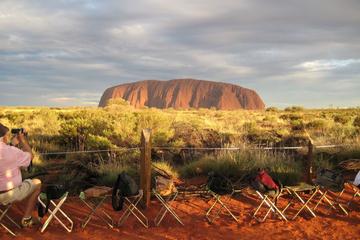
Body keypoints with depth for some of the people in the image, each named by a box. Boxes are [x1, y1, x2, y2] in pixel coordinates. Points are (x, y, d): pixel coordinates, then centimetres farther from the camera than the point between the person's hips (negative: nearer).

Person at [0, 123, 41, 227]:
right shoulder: (12, 151, -23)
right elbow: (30, 156, -5)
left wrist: (13, 143, 13)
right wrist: (23, 140, 5)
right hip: (9, 195, -7)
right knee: (37, 183, 13)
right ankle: (26, 219, 16)